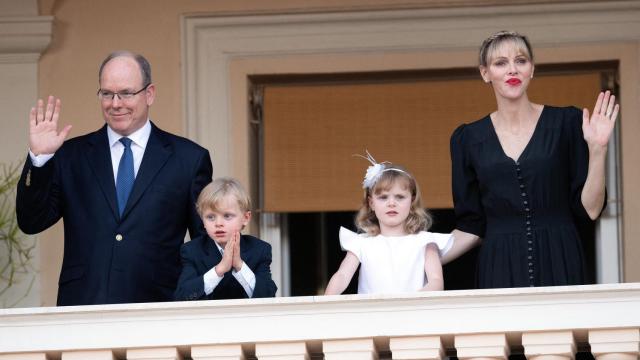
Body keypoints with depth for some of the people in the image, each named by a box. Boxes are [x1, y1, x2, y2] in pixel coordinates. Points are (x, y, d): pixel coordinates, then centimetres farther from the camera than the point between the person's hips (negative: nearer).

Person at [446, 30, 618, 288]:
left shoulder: (567, 122, 3)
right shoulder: (468, 139, 7)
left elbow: (589, 209, 0)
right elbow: (471, 227, 10)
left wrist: (597, 149, -11)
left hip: (559, 267, -1)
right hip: (499, 273, 1)